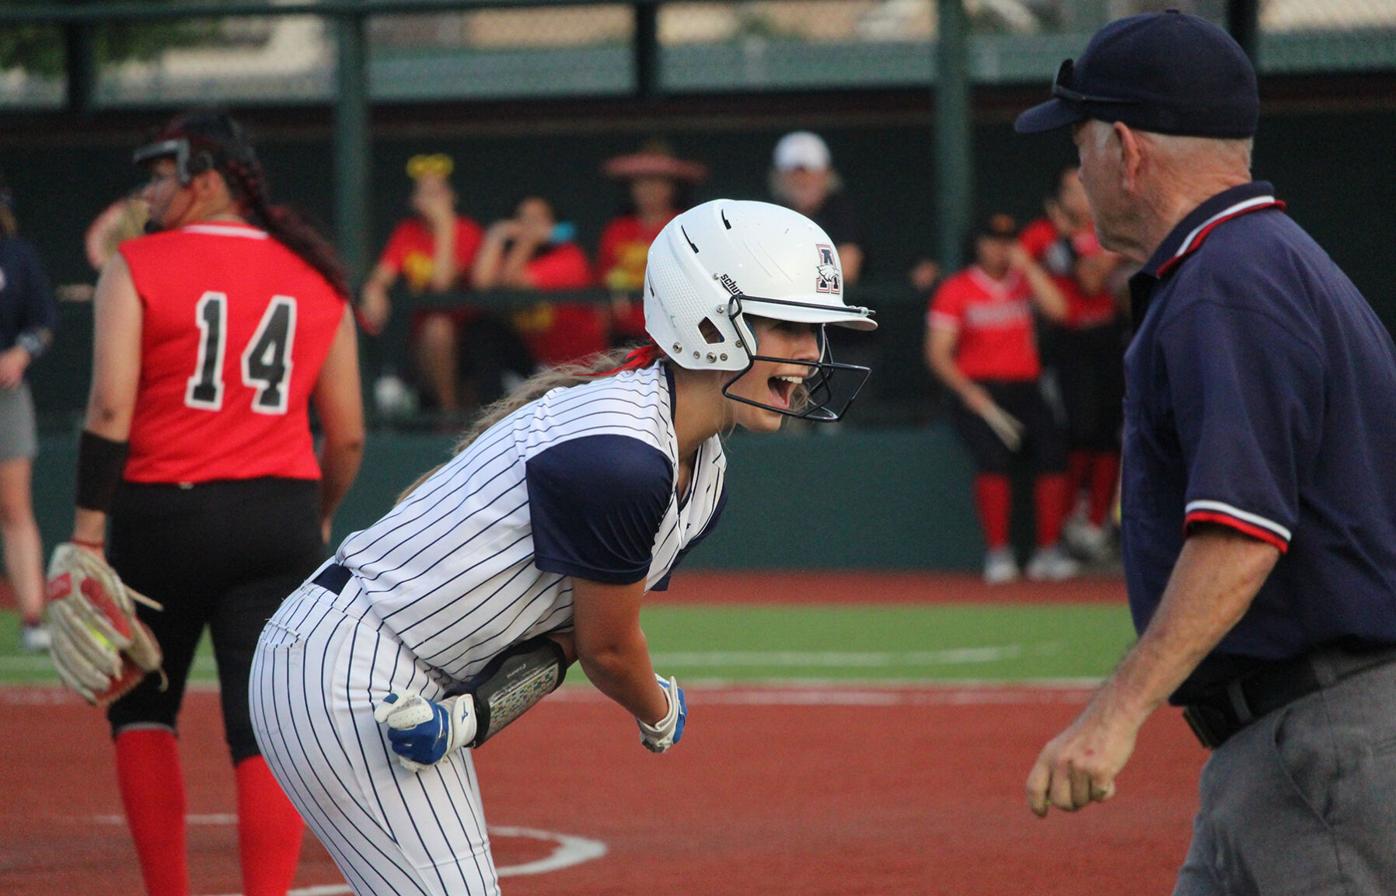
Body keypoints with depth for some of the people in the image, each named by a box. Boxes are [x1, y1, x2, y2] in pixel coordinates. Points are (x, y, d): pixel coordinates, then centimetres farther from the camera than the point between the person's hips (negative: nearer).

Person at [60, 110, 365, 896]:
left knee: (142, 708, 15)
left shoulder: (138, 268, -3)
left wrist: (89, 529, -14)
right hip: (281, 520, 2)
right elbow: (347, 434, 9)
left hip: (162, 510, -2)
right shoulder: (317, 279, 8)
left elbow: (110, 409, -13)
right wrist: (320, 519, 25)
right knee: (267, 726, -1)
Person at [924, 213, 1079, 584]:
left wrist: (1026, 265, -4)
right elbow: (938, 353, -1)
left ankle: (1048, 551, -20)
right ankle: (997, 553, -25)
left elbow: (1057, 308, -5)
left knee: (1052, 449, -24)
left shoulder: (1024, 281, 15)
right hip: (977, 392, -3)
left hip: (1024, 389, 3)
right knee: (993, 454, -31)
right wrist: (970, 393, -15)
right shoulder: (956, 290, 6)